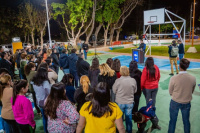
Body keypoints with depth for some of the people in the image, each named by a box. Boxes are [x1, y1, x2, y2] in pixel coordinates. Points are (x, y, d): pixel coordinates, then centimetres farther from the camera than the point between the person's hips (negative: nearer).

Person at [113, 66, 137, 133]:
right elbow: (135, 91, 3)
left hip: (120, 102, -2)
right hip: (130, 102, 2)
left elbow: (114, 91, -5)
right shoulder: (133, 80, -12)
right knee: (129, 117, 19)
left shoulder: (118, 80, -19)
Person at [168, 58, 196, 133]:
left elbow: (170, 92, -9)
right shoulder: (193, 78, -15)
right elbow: (192, 91, 0)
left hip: (175, 102, -2)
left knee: (172, 121, 16)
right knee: (186, 121, 22)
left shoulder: (173, 78, -24)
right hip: (187, 103, 2)